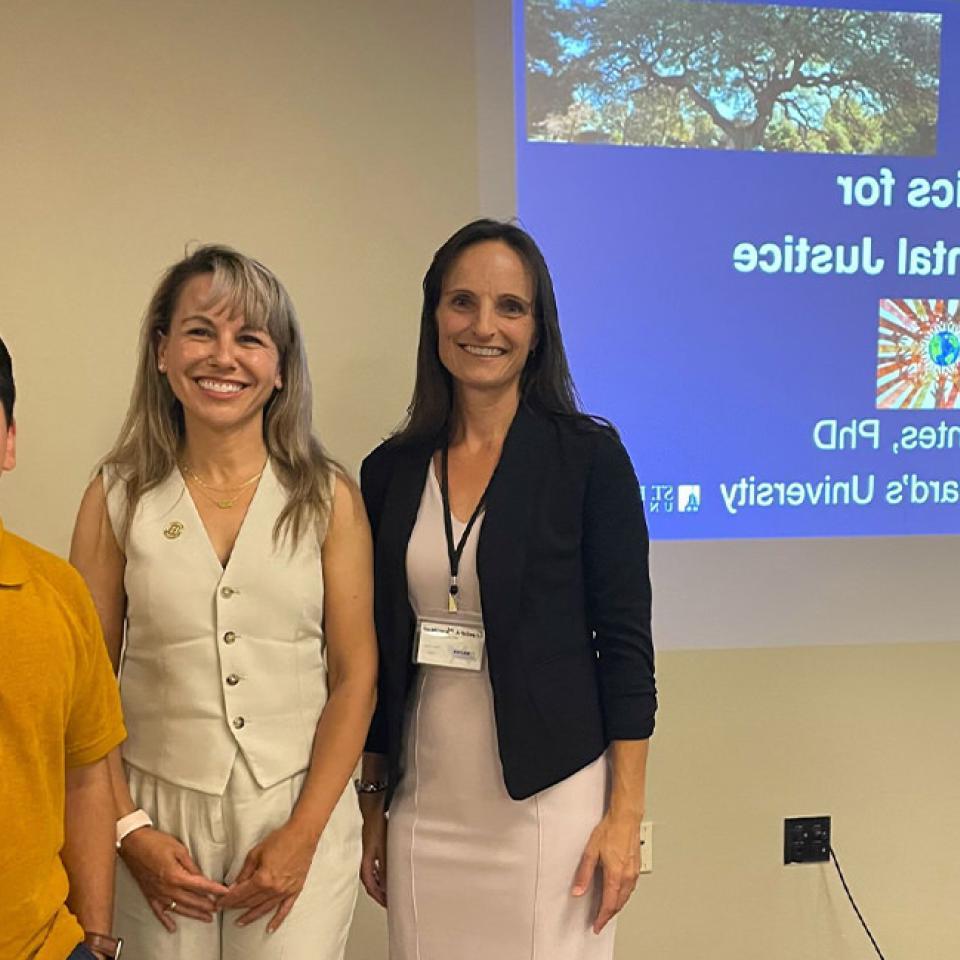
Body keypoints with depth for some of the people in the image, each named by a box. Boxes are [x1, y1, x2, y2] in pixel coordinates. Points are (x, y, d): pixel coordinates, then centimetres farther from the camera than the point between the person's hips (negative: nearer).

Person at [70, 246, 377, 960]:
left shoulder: (328, 498, -3)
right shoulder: (116, 498, -1)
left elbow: (355, 675, -3)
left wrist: (303, 833, -8)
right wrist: (129, 831, -5)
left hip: (300, 815, 0)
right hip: (159, 818, 1)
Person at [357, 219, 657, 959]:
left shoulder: (589, 455, -7)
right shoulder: (392, 470, 3)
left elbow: (626, 641, -7)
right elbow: (381, 652, 8)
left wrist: (624, 813, -9)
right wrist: (372, 802, 10)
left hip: (549, 801, -3)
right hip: (425, 805, 4)